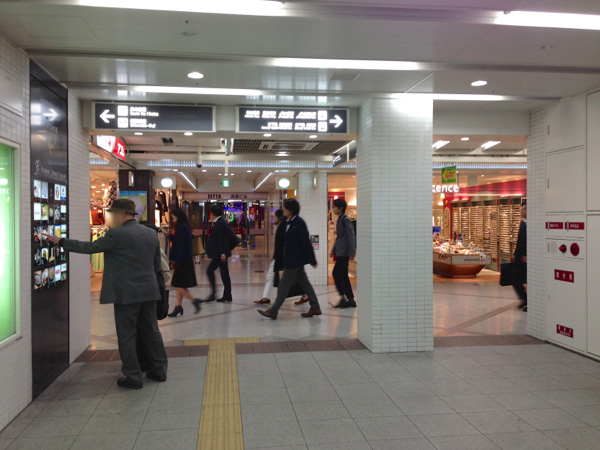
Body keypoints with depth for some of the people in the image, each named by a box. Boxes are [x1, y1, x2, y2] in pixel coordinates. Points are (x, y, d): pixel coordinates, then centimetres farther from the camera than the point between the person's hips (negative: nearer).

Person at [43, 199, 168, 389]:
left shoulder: (117, 235, -14)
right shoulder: (151, 234, 8)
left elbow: (90, 247, -7)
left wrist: (60, 241, 1)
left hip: (126, 293, -7)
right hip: (149, 291, 7)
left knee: (127, 336, 4)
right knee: (151, 331, 15)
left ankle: (133, 377, 11)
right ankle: (159, 370, 23)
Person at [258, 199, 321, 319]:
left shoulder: (299, 223, -17)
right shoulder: (289, 223, 9)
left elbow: (306, 242, -17)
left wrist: (312, 260, -15)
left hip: (294, 260, -9)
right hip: (296, 260, 9)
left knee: (284, 285, -2)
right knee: (304, 283, 14)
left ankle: (273, 311, 7)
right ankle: (315, 308, 21)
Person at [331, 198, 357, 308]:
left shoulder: (345, 220, -12)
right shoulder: (340, 219, 16)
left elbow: (351, 236, -17)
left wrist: (352, 253, -20)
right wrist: (334, 250, 22)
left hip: (344, 252, -9)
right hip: (340, 252, 9)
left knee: (336, 273, -10)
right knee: (343, 275, 9)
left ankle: (343, 298, -5)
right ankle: (351, 300, 14)